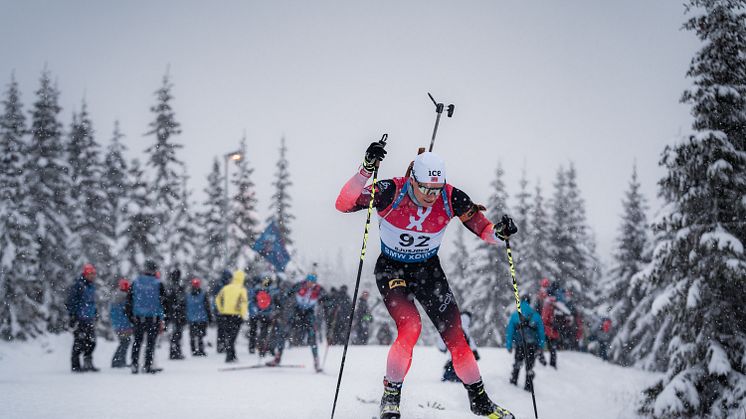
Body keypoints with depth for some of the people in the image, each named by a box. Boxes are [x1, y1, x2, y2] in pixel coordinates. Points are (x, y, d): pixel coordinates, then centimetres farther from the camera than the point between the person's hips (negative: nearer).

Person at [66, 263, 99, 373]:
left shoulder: (92, 286, 15)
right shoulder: (78, 285, -10)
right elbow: (70, 302, -12)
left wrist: (95, 313, 24)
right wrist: (72, 315, -15)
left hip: (90, 319, 7)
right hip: (79, 319, -7)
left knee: (91, 341, 5)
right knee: (79, 342, -4)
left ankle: (88, 363, 16)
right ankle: (75, 365, 3)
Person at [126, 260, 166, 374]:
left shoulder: (135, 282, 4)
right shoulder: (158, 284, -5)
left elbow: (129, 301, 7)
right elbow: (163, 302, -4)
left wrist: (130, 316, 14)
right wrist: (162, 319, 3)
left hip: (138, 317, 3)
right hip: (153, 317, -3)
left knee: (137, 341, 11)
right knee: (151, 342, 3)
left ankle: (135, 364, 6)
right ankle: (148, 365, 0)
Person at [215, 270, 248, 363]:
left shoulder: (226, 288, 6)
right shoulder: (242, 289, -9)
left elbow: (218, 299, 12)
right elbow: (244, 303, -15)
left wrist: (221, 310, 21)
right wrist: (244, 315, -6)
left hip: (226, 315, 4)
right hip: (236, 315, -4)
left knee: (228, 335, 14)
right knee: (232, 336, 1)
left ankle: (232, 356, 19)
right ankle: (229, 356, -3)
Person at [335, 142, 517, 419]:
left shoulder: (451, 199, -20)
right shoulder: (392, 192, -26)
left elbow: (484, 231, -12)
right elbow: (344, 204, -34)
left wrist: (499, 232, -35)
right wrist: (366, 170, -47)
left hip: (429, 270, 3)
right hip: (391, 270, -2)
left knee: (455, 336, -3)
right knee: (410, 326, -27)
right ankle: (390, 397, -8)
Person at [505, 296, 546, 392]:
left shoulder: (514, 315, 2)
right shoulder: (535, 315, 1)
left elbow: (509, 331, 2)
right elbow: (541, 331, 4)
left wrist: (509, 345, 6)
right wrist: (541, 345, 10)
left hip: (519, 344, 1)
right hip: (532, 344, -1)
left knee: (518, 362, 23)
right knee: (529, 365, 6)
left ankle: (514, 379, 29)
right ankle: (529, 385, 5)